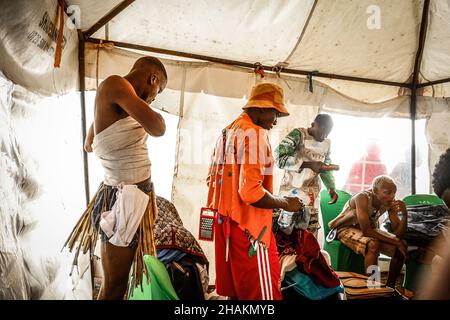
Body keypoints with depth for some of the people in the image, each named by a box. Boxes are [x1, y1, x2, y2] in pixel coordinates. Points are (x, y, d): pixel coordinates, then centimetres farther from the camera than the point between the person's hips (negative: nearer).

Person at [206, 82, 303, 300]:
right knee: (262, 293, 0)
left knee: (234, 290, 17)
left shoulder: (227, 131, 13)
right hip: (248, 227, -9)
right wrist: (284, 203, -10)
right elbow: (251, 192, -24)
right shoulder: (255, 134, -16)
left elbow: (211, 179, 20)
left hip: (225, 221, 9)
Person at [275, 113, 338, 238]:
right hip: (292, 191, -5)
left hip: (312, 196, 5)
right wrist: (309, 164, -25)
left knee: (311, 236, 3)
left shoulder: (327, 143, 12)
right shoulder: (298, 134, -8)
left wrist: (331, 188, 7)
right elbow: (280, 158, -20)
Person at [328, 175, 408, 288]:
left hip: (370, 229, 7)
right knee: (373, 245, -35)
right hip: (347, 228, -7)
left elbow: (399, 233, -13)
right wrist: (395, 241, -32)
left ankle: (389, 287, 5)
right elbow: (366, 231, -34)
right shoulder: (363, 198, -31)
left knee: (401, 247, -10)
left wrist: (404, 214, -31)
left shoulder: (390, 202, -13)